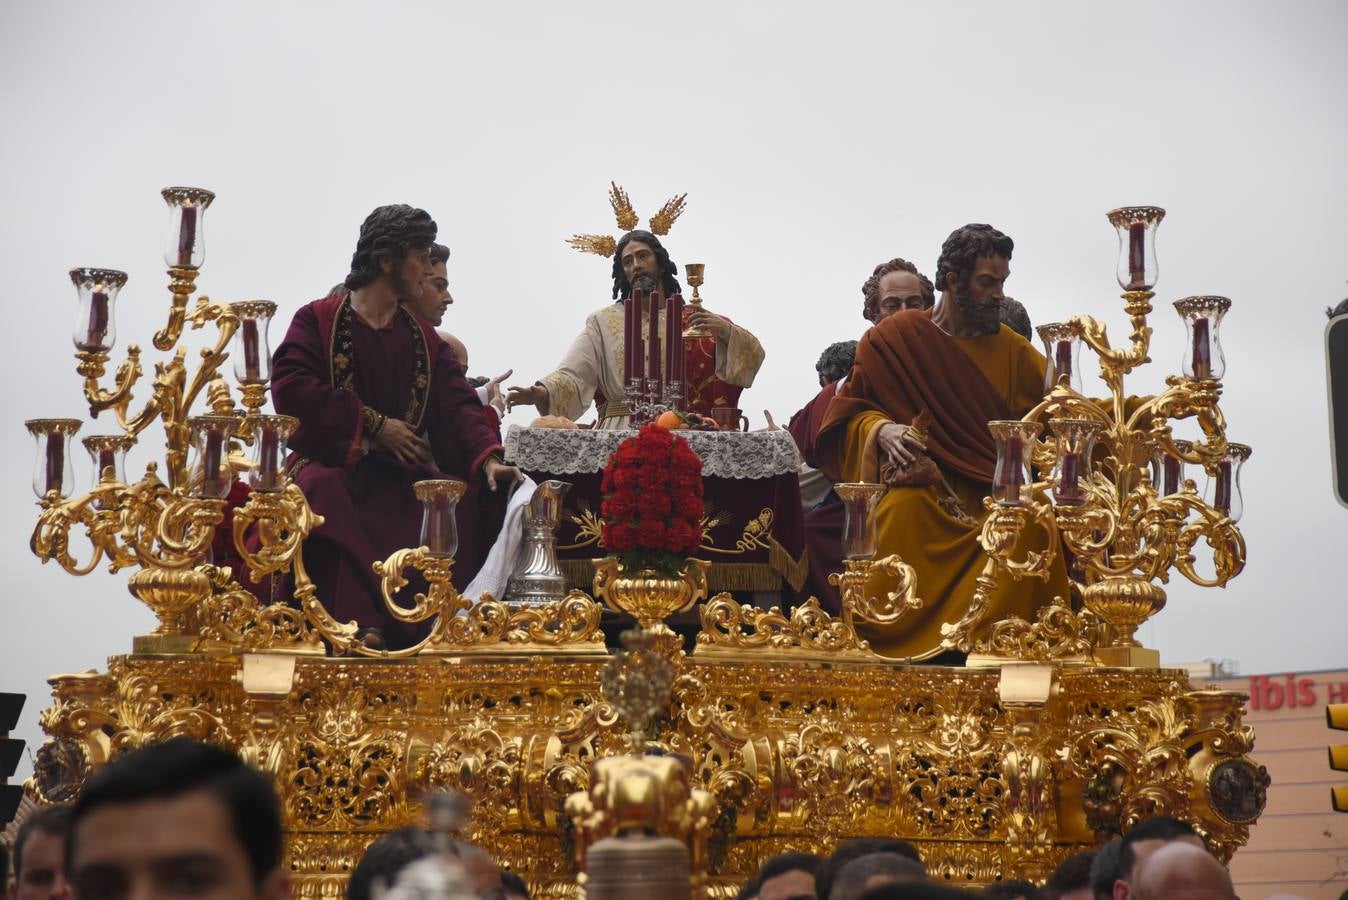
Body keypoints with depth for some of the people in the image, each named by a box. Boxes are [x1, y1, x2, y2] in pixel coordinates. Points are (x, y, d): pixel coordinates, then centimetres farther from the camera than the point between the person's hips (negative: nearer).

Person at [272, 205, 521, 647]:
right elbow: (290, 388, -11)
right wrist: (375, 424, -12)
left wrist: (489, 459, -15)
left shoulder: (424, 339, 18)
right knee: (322, 494, -38)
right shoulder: (318, 320, 4)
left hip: (403, 476, 5)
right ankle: (360, 626, -43)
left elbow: (458, 405, 5)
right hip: (332, 464, -4)